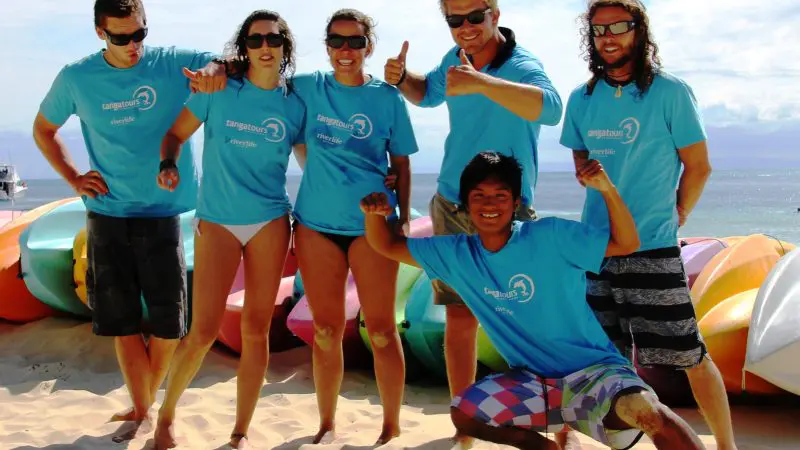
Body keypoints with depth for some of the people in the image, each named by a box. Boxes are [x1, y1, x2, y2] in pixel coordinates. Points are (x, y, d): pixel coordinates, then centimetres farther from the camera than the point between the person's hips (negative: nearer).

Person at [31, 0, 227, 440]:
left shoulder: (175, 64, -5)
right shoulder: (76, 78, 1)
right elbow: (43, 130, 16)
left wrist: (213, 71, -31)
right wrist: (73, 178, 2)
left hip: (162, 213, -1)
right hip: (107, 215, 2)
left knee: (168, 320, 2)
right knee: (120, 318, 6)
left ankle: (150, 403, 24)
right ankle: (140, 409, 21)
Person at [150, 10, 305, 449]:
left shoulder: (294, 105, 3)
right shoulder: (217, 88, -1)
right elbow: (176, 134, 4)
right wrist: (168, 165, -16)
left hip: (271, 221, 2)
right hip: (217, 220, -1)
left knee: (256, 330, 4)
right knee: (204, 331, -5)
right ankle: (166, 413, 20)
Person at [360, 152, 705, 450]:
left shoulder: (551, 236, -12)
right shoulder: (456, 254, 0)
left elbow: (626, 243, -12)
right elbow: (388, 247, 5)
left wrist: (607, 189, -27)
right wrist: (374, 213, -16)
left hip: (592, 370, -5)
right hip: (532, 381, 5)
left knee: (643, 409, -34)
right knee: (463, 414, -11)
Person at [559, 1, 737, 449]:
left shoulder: (670, 91, -6)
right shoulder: (582, 98, 6)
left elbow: (699, 166, -3)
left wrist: (676, 216, 3)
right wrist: (604, 200, 10)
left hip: (653, 249, -4)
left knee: (689, 354, -1)